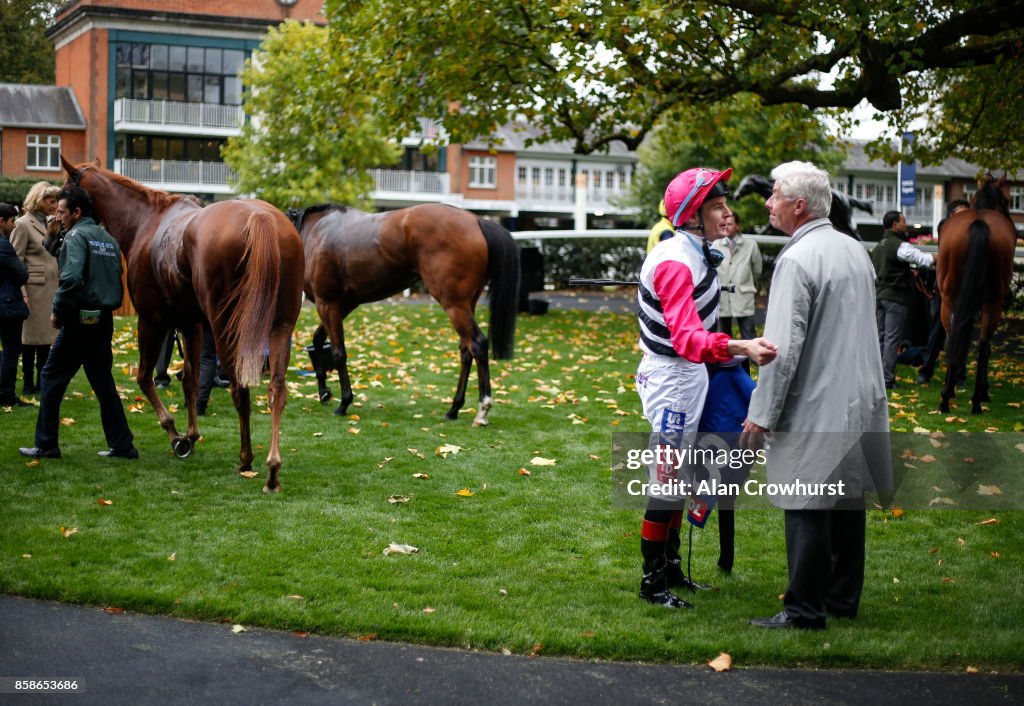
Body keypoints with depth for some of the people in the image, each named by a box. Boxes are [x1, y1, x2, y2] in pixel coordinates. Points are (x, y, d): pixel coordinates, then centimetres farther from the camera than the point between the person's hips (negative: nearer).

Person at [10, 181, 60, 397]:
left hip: (53, 288, 6)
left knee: (46, 335, 11)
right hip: (35, 288, -6)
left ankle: (42, 381, 19)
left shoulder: (52, 222, 11)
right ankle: (28, 383, 9)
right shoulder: (24, 224, -8)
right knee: (32, 336, 1)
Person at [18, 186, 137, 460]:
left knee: (51, 378, 5)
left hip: (79, 321, -7)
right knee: (104, 383, 13)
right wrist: (107, 306, 16)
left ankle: (46, 445, 8)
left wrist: (58, 311, -14)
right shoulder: (109, 239, 14)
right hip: (104, 321, 7)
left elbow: (71, 277, -25)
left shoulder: (76, 236, -10)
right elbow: (117, 281, 16)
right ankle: (122, 445, 11)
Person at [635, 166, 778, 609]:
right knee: (667, 481, -3)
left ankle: (670, 568, 30)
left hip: (689, 374, 10)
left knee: (677, 478, 18)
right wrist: (740, 348, -52)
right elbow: (688, 338, -37)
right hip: (671, 378, -10)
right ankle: (652, 583, 7)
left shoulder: (696, 253, 9)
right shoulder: (675, 262, -24)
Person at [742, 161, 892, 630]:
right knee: (846, 504, 15)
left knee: (807, 511, -2)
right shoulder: (854, 250, 11)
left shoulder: (797, 260, -16)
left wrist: (761, 414, -14)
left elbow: (784, 346, -20)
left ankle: (804, 609, 3)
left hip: (816, 409, -9)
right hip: (860, 402, 9)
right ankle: (843, 598, 25)